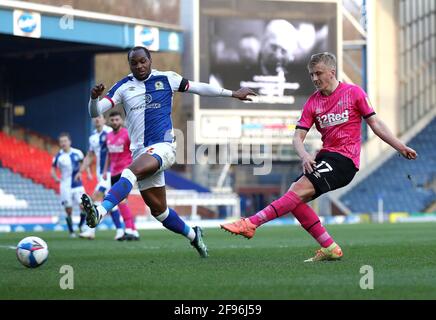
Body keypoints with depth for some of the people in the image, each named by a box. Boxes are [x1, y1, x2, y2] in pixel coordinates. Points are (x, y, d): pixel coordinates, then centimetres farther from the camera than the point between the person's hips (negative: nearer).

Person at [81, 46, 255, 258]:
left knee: (130, 172, -33)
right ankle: (193, 235, 29)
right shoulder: (123, 87, 8)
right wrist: (94, 98, -21)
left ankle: (100, 211, -51)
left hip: (163, 146, -4)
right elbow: (95, 112, 2)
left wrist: (232, 94, 25)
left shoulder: (166, 79, 6)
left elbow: (198, 88, 18)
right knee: (158, 210, 7)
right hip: (140, 151, 4)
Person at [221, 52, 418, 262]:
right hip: (326, 156, 6)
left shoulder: (353, 93, 1)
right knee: (294, 197, -11)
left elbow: (374, 123, 7)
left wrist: (401, 147, 5)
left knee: (301, 188, -23)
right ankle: (330, 248, -6)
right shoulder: (312, 102, 11)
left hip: (345, 158, -6)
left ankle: (251, 223, -31)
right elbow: (298, 136, 5)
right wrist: (304, 156, -17)